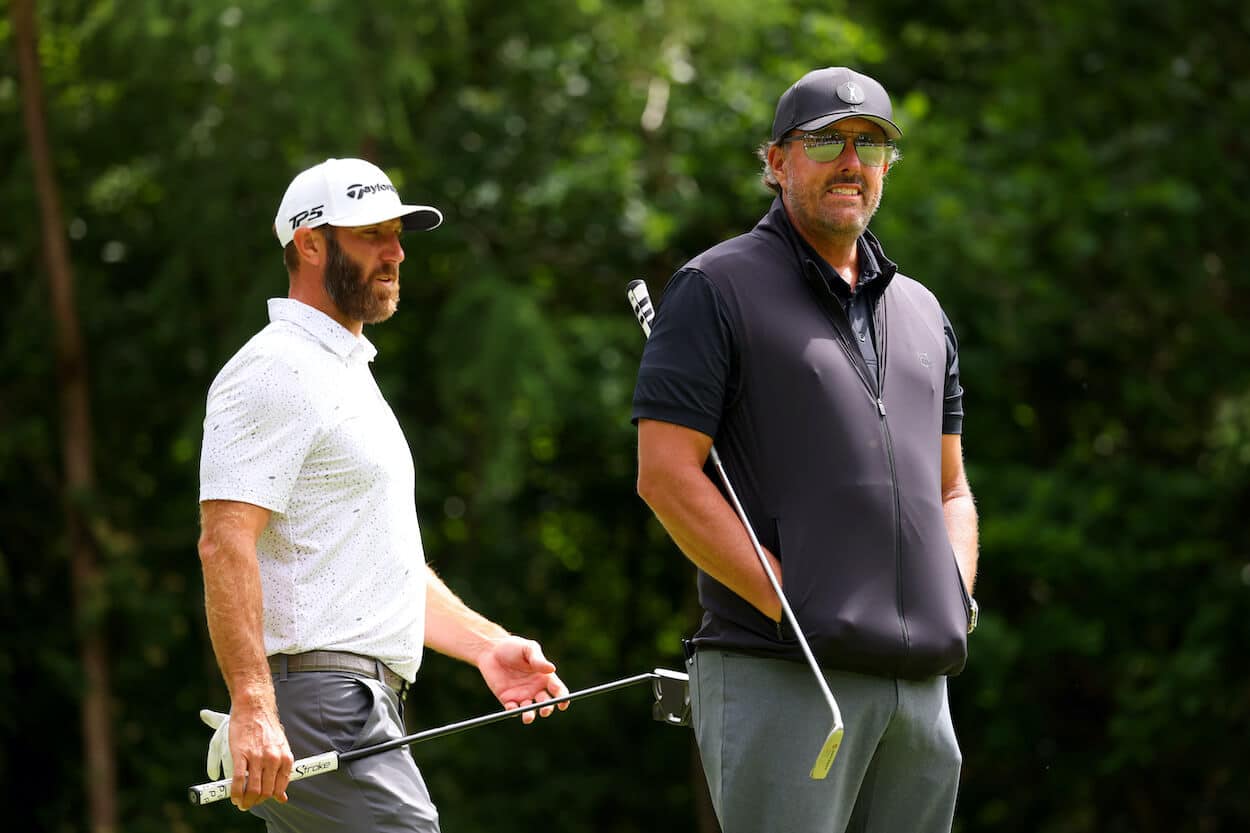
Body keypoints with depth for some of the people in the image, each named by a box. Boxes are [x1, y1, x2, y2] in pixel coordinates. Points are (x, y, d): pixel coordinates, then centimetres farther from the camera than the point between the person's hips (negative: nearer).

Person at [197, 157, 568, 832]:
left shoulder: (348, 371, 25)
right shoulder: (275, 372, -8)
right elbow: (226, 544, -19)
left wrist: (487, 645, 17)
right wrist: (252, 708, -28)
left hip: (363, 709, 10)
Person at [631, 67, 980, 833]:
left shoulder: (920, 310, 21)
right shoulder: (717, 288, 1)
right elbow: (665, 474, -7)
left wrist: (954, 603, 7)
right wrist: (792, 606, -12)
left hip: (921, 682, 6)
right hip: (780, 680, -6)